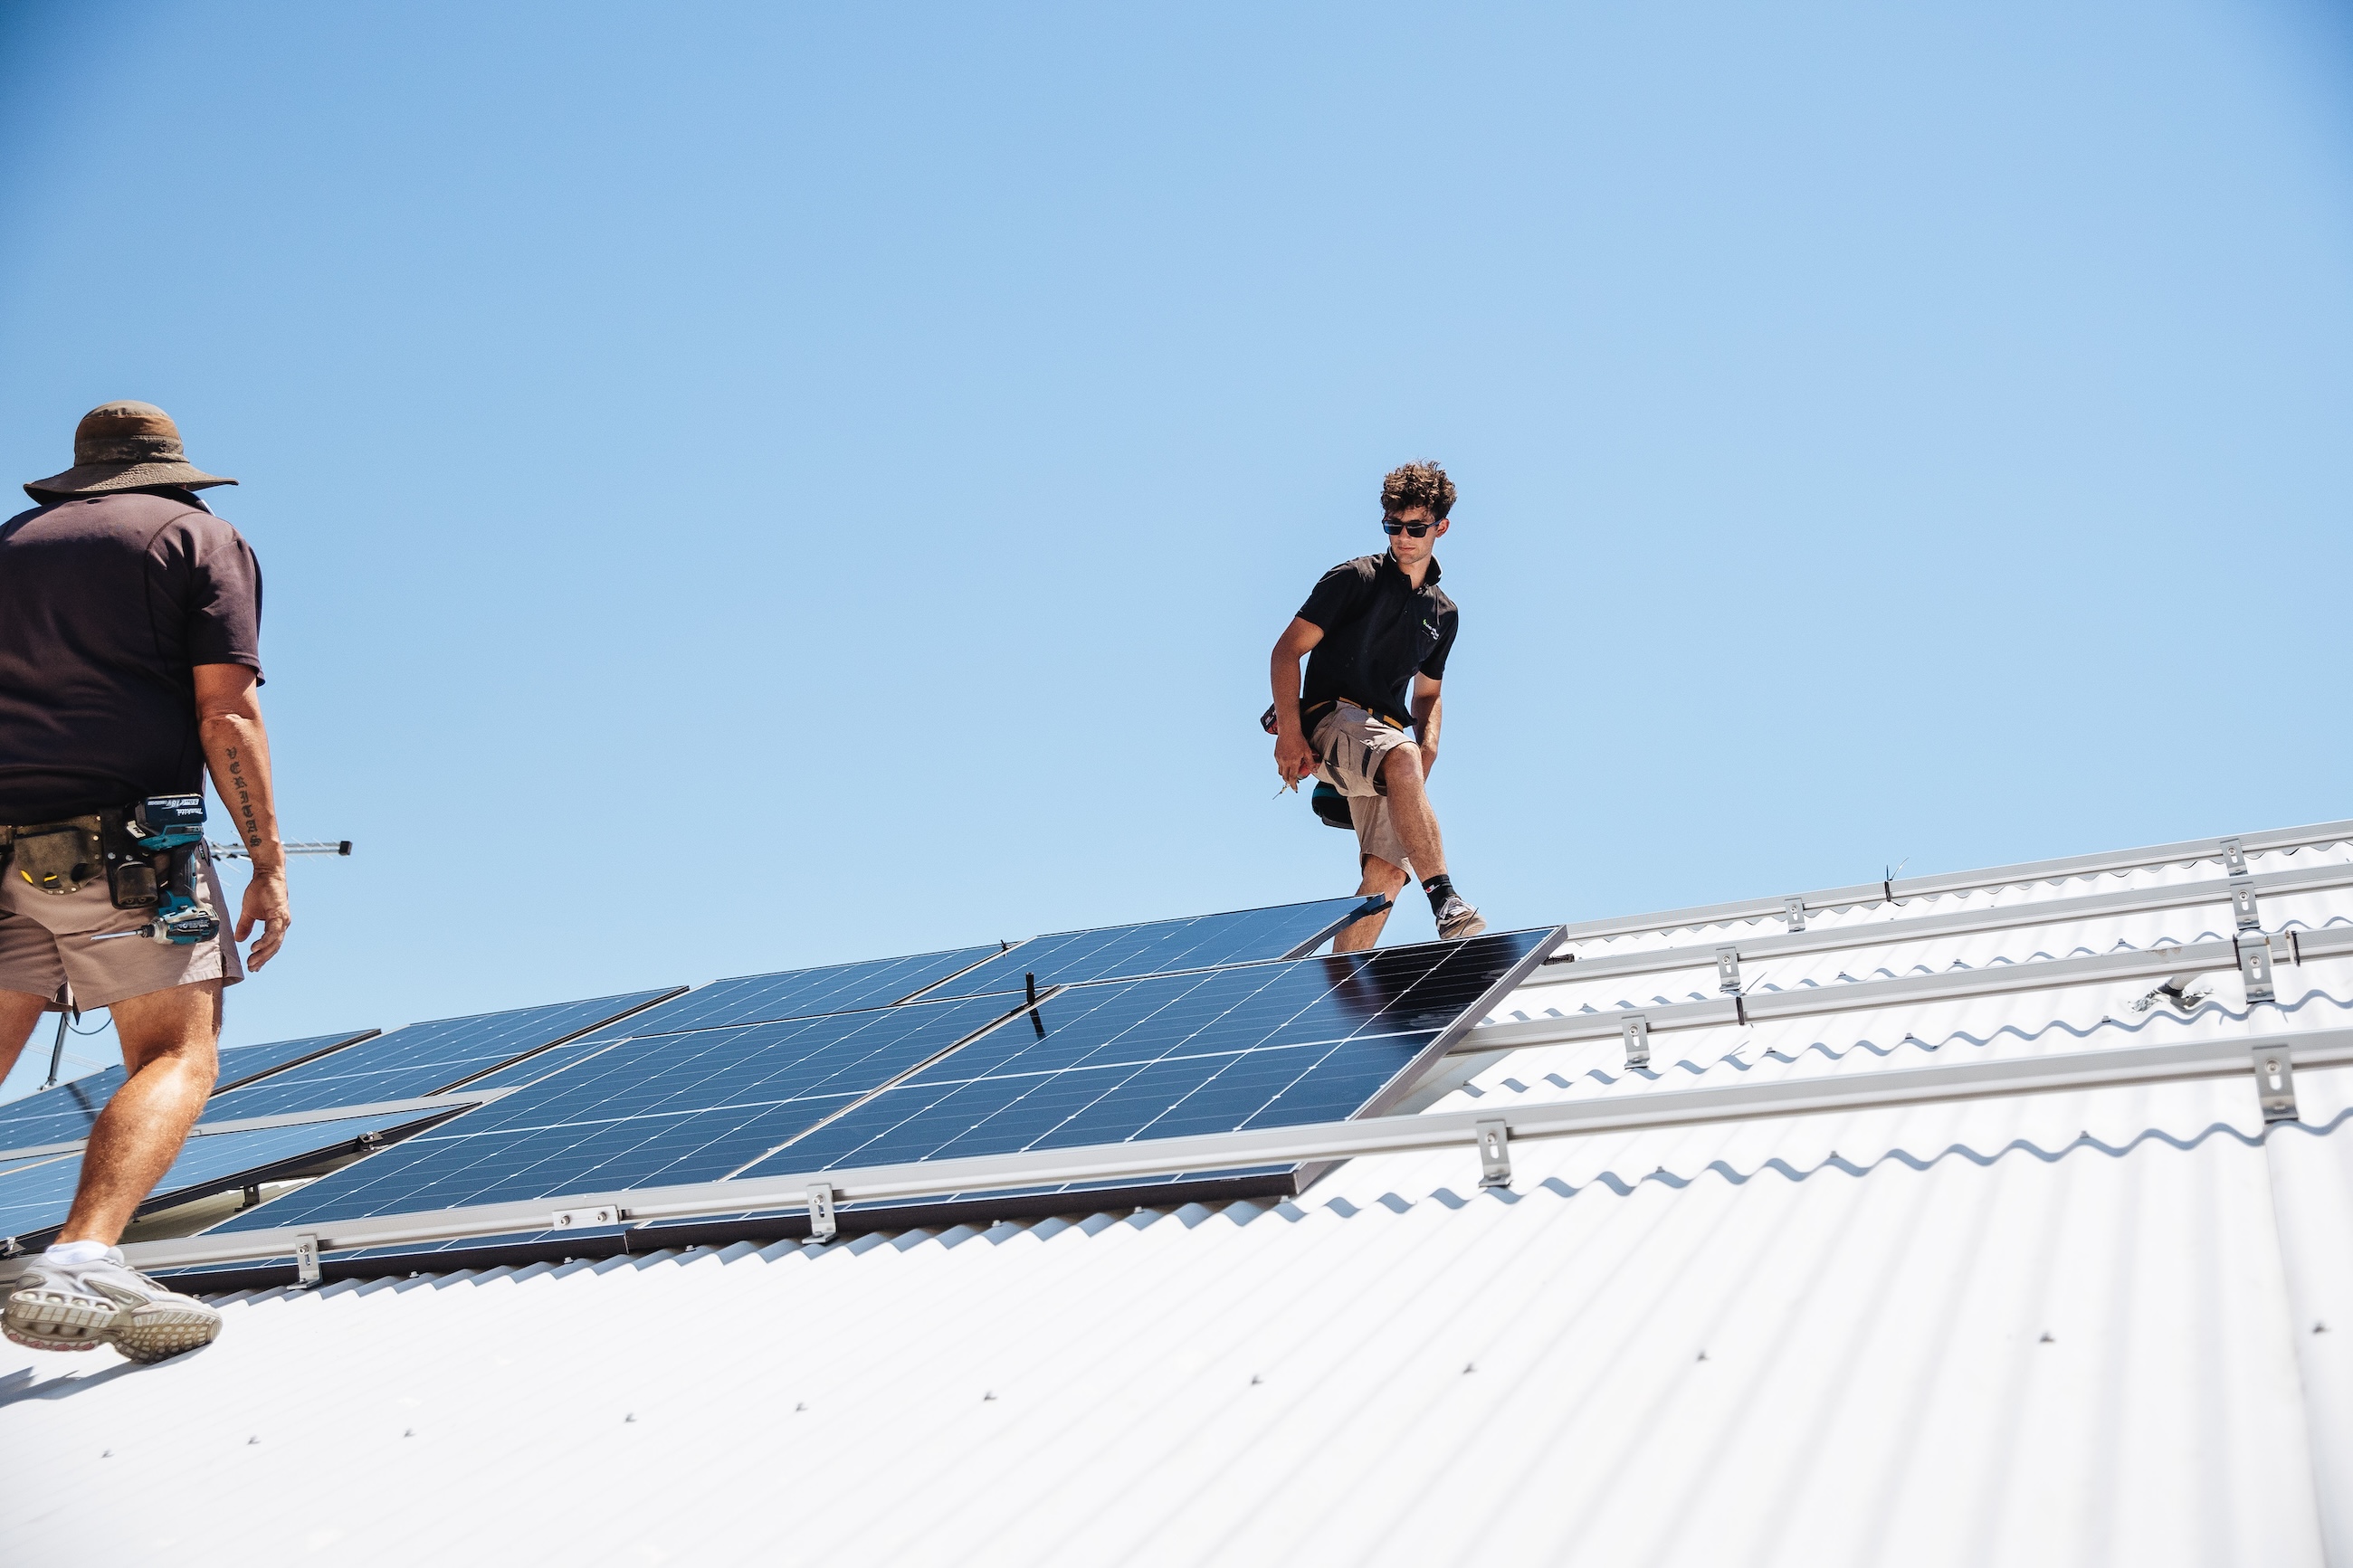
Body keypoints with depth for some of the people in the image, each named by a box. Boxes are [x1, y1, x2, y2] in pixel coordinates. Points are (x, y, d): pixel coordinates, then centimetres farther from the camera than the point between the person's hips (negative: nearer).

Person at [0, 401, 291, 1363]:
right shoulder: (201, 539, 9)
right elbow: (226, 715, -2)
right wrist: (268, 866, -2)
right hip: (124, 840, -5)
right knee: (177, 1056, -3)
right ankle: (79, 1264, -25)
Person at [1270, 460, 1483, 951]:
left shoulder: (1443, 613, 18)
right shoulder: (1354, 578, 1)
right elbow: (1286, 651, -2)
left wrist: (1428, 747, 6)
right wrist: (1289, 734, -13)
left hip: (1385, 735, 6)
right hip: (1329, 721, -6)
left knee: (1388, 871, -12)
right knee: (1400, 757, -39)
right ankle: (1446, 902, -45)